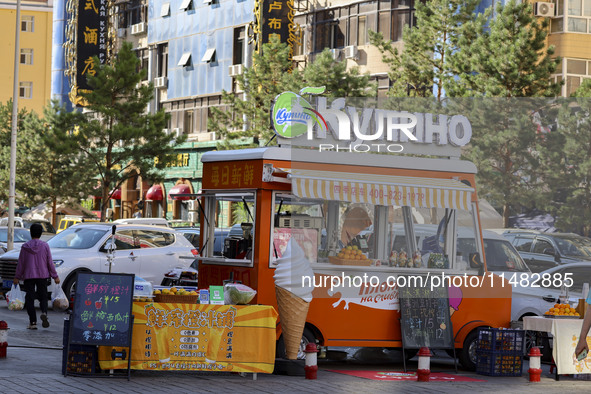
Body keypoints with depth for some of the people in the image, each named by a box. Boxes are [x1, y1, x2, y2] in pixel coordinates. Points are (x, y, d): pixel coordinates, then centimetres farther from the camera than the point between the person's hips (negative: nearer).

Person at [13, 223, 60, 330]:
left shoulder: (25, 247, -2)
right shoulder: (45, 246, -3)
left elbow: (21, 263, 2)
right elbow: (50, 262, -1)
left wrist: (17, 277, 11)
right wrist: (55, 276, 7)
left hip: (28, 276, 0)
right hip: (42, 275, 0)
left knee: (30, 299, 3)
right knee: (43, 297, 9)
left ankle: (33, 322, -2)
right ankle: (44, 313, -21)